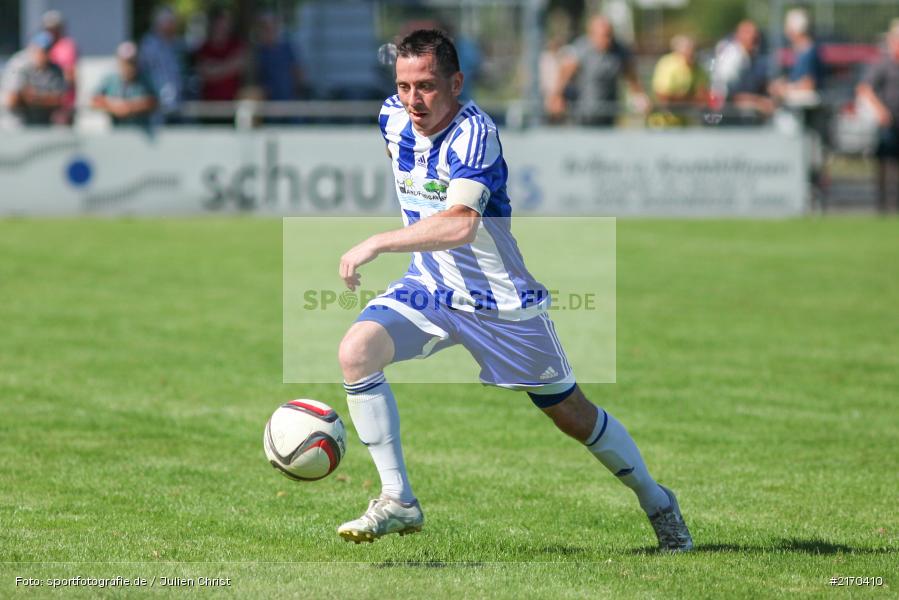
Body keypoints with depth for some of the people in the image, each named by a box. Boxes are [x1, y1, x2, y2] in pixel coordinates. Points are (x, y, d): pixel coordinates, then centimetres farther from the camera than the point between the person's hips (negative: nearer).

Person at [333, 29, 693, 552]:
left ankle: (657, 503, 33)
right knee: (356, 350, -22)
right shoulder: (394, 117, -5)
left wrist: (376, 244, -44)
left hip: (502, 302, -5)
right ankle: (398, 502, -16)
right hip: (430, 287, 5)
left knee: (573, 415, 8)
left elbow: (460, 225, -43)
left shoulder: (474, 133, -27)